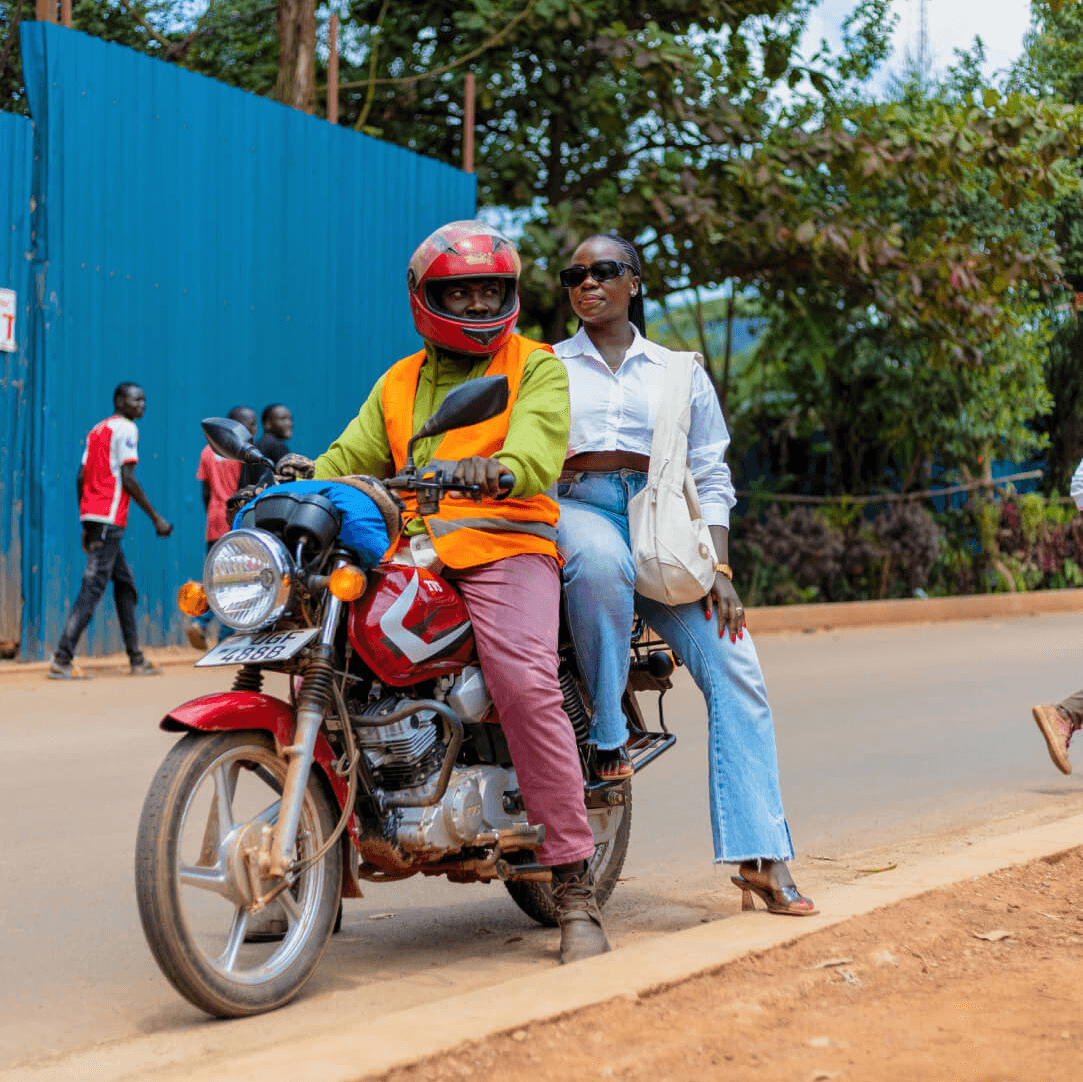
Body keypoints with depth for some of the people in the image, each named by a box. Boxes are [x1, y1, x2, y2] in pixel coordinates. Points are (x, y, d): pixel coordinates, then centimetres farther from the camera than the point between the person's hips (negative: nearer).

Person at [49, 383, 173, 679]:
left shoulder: (98, 429, 20)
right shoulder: (126, 429, -5)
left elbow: (81, 477, 17)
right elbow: (127, 479, -13)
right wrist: (156, 518, -9)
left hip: (91, 515, 10)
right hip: (109, 520, -10)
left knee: (125, 585, 15)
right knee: (92, 588, -10)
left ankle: (136, 659, 18)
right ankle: (62, 659, -14)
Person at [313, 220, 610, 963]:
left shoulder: (536, 367, 10)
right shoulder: (398, 384, 25)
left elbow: (536, 451, -9)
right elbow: (352, 456, 16)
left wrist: (497, 468, -32)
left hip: (505, 545, -4)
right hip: (408, 556, 5)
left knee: (527, 686, -27)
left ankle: (575, 886, -20)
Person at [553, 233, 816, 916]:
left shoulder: (680, 372, 19)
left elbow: (711, 476, 14)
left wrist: (719, 567, -1)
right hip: (576, 510, -1)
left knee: (734, 668, -16)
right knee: (600, 562, -41)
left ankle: (762, 857, -15)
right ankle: (608, 730, -25)